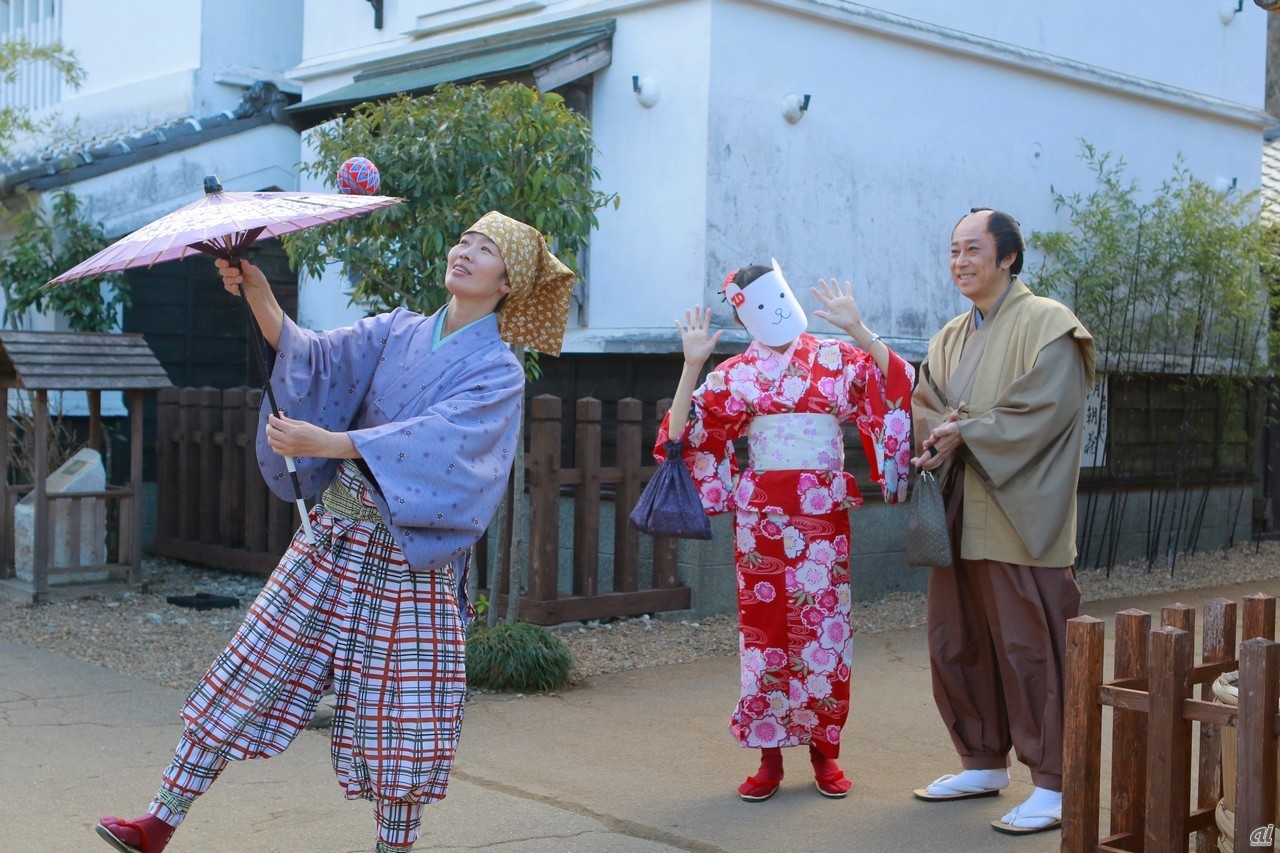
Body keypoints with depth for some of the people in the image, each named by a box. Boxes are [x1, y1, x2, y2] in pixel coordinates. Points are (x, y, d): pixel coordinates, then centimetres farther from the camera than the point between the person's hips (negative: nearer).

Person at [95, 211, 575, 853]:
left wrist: (324, 442, -31)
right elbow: (313, 356, -4)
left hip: (409, 559, -4)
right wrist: (259, 295, -21)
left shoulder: (499, 372, -6)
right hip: (332, 538, 4)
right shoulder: (397, 331, 9)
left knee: (400, 714, 1)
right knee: (248, 679, 4)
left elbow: (436, 437, -22)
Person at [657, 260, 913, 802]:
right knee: (764, 624, 2)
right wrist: (692, 365, -9)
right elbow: (687, 430, 0)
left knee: (824, 624, 1)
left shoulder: (837, 359, 7)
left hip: (823, 510, 0)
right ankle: (769, 755, 11)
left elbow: (897, 386, -6)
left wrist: (858, 331, -14)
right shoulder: (736, 374, 7)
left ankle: (824, 750, 16)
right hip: (760, 510, 0)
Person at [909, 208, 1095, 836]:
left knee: (1028, 648, -6)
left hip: (1019, 519, -8)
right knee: (956, 644, 11)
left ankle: (1053, 785, 2)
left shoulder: (1045, 323, -5)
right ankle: (984, 765, 25)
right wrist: (940, 435, -11)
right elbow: (925, 404, 11)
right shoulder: (951, 337, 18)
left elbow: (1046, 407, -16)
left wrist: (964, 433, -14)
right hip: (959, 519, 8)